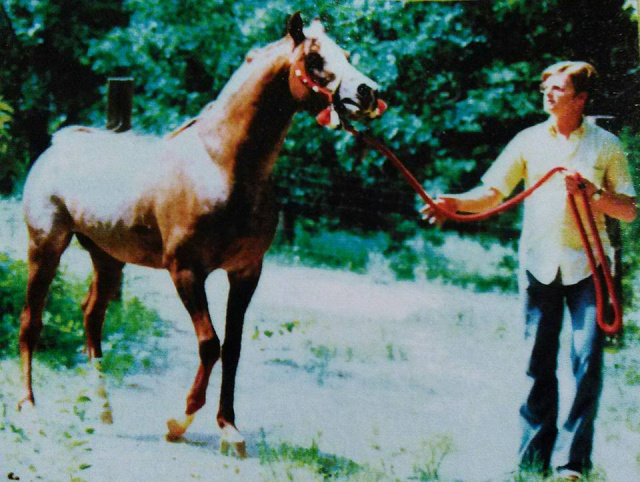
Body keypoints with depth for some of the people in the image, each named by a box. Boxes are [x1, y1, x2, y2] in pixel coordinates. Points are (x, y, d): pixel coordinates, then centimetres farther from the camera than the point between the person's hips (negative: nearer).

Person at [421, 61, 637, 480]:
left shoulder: (606, 145, 4)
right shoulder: (530, 141, 8)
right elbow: (493, 193, 3)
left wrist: (591, 194, -13)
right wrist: (456, 203, -15)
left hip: (587, 265, -2)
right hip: (539, 262, 2)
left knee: (587, 360, -7)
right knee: (539, 362, 6)